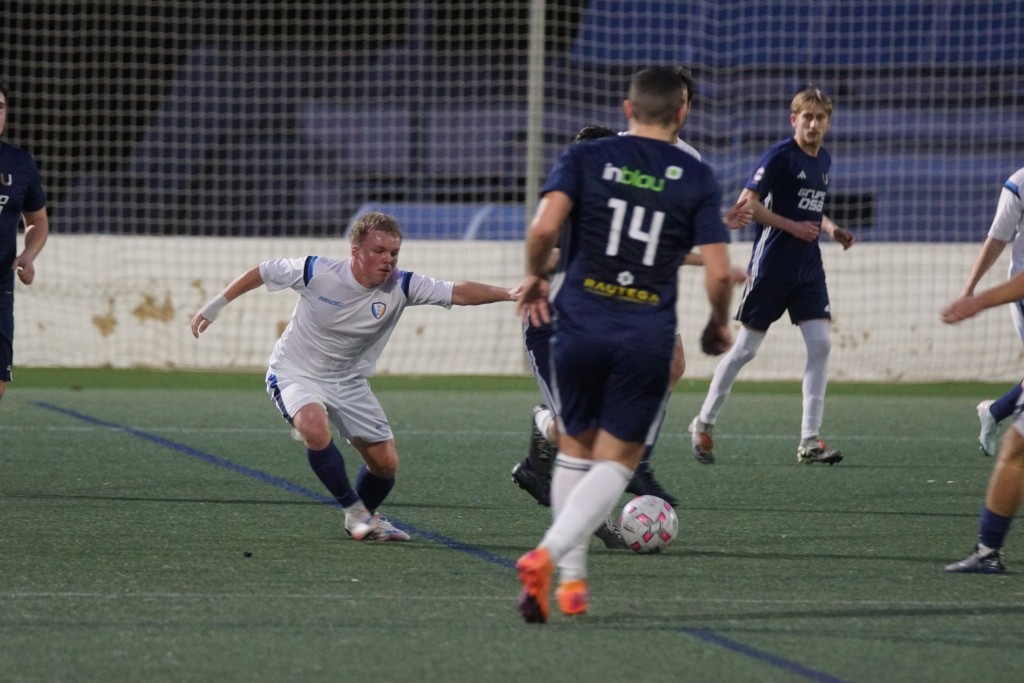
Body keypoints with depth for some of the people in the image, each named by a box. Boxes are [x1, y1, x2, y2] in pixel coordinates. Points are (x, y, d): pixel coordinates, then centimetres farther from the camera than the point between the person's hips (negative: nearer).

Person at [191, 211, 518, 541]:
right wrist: (214, 306, -1)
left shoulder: (401, 286, -17)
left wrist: (507, 294, -39)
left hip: (349, 382, 4)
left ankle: (366, 518, 35)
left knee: (386, 463, 3)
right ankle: (355, 511, -16)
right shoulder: (317, 272, -24)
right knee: (315, 427, -35)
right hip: (296, 374, -4)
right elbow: (261, 272, -9)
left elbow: (459, 292, -24)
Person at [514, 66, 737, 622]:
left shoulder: (585, 158, 3)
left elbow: (544, 226, -13)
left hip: (579, 325, 1)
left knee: (575, 447, 19)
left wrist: (536, 275, 6)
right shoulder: (696, 179, 2)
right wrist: (719, 323, 15)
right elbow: (718, 272, -4)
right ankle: (548, 554, -19)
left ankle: (572, 579, 18)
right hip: (648, 338, -1)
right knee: (616, 461, 4)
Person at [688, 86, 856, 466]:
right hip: (770, 267, -6)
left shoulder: (823, 160, 12)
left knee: (820, 344, -7)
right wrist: (794, 226, -21)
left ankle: (810, 440, -6)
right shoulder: (780, 155, -12)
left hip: (808, 270, 6)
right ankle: (704, 423, 20)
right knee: (745, 347, 2)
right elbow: (747, 203, -17)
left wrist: (830, 228, 8)